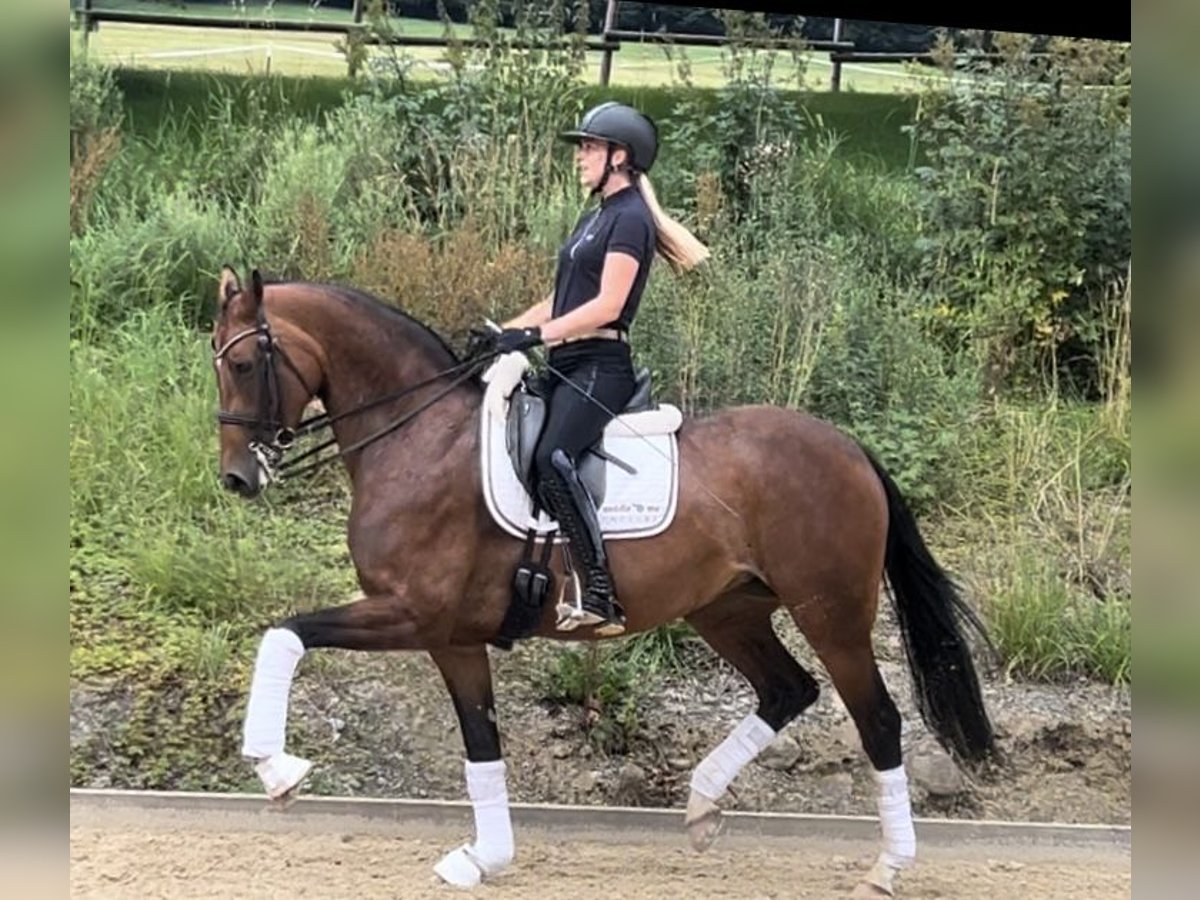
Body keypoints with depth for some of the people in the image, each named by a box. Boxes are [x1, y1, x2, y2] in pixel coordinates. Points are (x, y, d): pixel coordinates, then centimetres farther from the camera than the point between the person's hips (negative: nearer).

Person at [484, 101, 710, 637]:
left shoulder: (629, 219, -8)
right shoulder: (594, 218, 21)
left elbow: (607, 304, -18)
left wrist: (535, 335, -22)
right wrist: (507, 331, 12)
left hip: (598, 367, -11)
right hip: (566, 366, 11)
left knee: (553, 459, -31)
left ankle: (600, 591, -32)